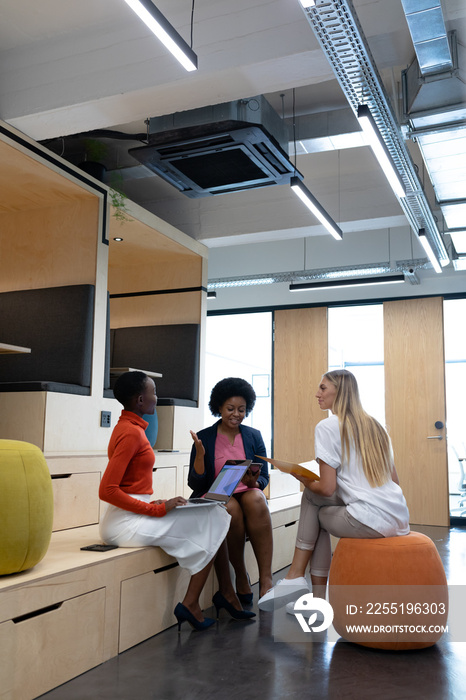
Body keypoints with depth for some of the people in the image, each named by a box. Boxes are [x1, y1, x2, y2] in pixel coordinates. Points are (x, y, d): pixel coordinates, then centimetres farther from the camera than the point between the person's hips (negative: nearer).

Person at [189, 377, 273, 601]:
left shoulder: (254, 436, 8)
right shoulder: (204, 437, 0)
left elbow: (264, 478, 7)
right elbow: (195, 484, -5)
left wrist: (254, 482, -17)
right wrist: (200, 453, -20)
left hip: (247, 494, 2)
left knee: (256, 498, -33)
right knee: (231, 508, -35)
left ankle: (266, 580, -33)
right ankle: (241, 578, -16)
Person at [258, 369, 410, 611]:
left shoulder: (328, 426, -6)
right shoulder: (373, 425, 17)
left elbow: (327, 489, -10)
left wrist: (304, 480, 10)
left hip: (370, 521, -8)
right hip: (399, 519, 8)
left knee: (311, 496, 13)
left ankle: (296, 575, 11)